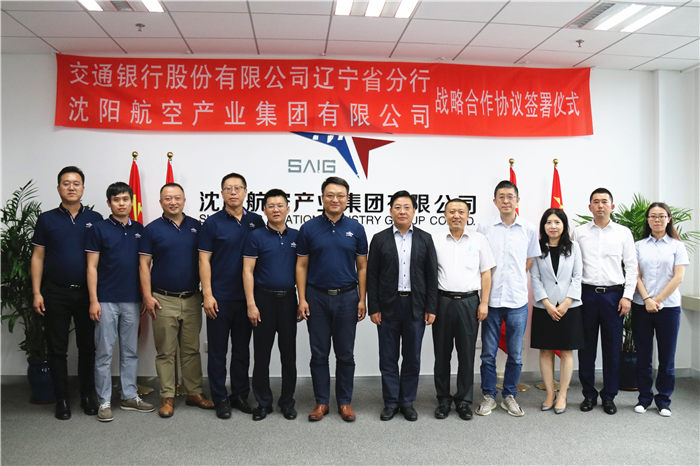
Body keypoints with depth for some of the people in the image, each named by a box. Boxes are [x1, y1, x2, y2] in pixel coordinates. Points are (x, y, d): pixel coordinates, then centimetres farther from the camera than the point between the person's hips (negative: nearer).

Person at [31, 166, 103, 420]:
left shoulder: (95, 219, 5)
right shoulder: (47, 219, 4)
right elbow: (38, 257, 4)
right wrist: (37, 292, -3)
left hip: (87, 292, 1)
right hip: (56, 293, 0)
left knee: (88, 346, 7)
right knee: (57, 348, 5)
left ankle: (88, 396, 20)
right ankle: (62, 399, 17)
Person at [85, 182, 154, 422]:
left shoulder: (139, 229, 9)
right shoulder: (99, 229, -3)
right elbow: (92, 267, -5)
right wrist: (93, 300, -11)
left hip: (132, 300, 4)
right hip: (106, 301, -4)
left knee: (130, 351, 11)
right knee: (104, 352, 2)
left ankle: (129, 396, 22)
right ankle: (104, 402, 11)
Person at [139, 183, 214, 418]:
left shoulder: (196, 227, 7)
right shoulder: (152, 229, 1)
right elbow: (144, 264, -1)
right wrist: (147, 296, -9)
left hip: (192, 299, 2)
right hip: (164, 300, -2)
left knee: (191, 350, 10)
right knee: (165, 352, 3)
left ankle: (194, 393, 19)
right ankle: (167, 397, 12)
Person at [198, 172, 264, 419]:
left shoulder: (256, 221, 6)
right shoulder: (212, 223, -2)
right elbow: (204, 260, -4)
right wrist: (207, 294, -12)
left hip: (246, 296, 3)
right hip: (219, 297, -3)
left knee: (242, 348, 12)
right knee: (218, 350, 5)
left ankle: (240, 395, 24)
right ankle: (220, 399, 16)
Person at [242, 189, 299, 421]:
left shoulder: (296, 236, 7)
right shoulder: (257, 236, -2)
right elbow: (248, 271, -5)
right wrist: (251, 304, -12)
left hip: (288, 299, 3)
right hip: (264, 299, -2)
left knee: (289, 353, 7)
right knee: (261, 354, 4)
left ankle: (287, 402, 20)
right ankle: (263, 403, 17)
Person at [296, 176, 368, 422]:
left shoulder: (355, 229, 3)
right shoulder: (309, 228, 1)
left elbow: (362, 267, 6)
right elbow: (301, 266, 2)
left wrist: (362, 299, 0)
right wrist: (302, 299, -5)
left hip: (347, 297, 0)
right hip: (317, 297, 0)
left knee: (345, 354, 7)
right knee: (319, 353, 6)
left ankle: (345, 402, 19)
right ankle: (321, 401, 18)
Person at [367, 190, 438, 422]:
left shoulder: (425, 239, 4)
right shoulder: (380, 239, 2)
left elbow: (431, 275, 3)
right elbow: (372, 276, 1)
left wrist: (431, 308, -2)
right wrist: (373, 308, -5)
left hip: (416, 307, 1)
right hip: (388, 307, 0)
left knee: (412, 357, 9)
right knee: (388, 358, 7)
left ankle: (407, 402, 22)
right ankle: (391, 402, 19)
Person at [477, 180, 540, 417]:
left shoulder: (528, 230, 4)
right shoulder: (484, 229, 1)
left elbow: (530, 262, 13)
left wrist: (515, 280, 2)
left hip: (518, 301, 1)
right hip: (490, 300, -1)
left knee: (515, 354, 8)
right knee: (488, 353, 6)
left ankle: (509, 396, 23)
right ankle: (489, 396, 20)